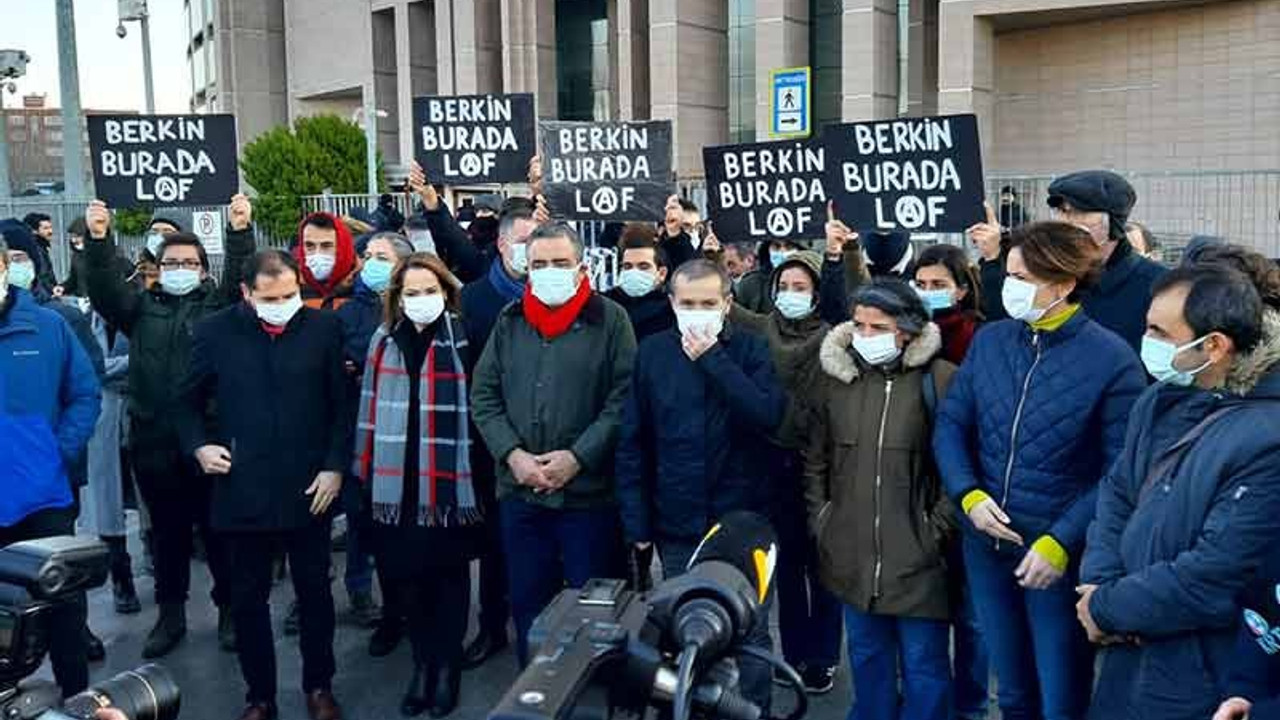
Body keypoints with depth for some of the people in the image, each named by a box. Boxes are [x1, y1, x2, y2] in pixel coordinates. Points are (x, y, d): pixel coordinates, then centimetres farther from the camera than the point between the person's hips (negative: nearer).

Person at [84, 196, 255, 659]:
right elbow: (104, 287, -2)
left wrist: (240, 231, -25)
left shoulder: (218, 304, 6)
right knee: (167, 533, 13)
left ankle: (230, 609, 22)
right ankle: (170, 615, 26)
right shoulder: (141, 307, 12)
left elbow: (240, 277, -10)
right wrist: (98, 240, -19)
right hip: (154, 443, 2)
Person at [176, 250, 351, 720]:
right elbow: (188, 401, 10)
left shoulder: (324, 327, -2)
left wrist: (336, 466, -5)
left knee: (314, 593, 12)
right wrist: (199, 446, -7)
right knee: (248, 600, 11)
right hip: (242, 490, 0)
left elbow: (343, 404, 2)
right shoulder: (215, 332, -1)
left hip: (309, 488, 0)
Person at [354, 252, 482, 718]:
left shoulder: (463, 341, -5)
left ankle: (447, 665, 22)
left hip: (449, 482, -3)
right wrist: (365, 469, 5)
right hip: (397, 482, 4)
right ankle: (422, 663, 27)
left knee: (449, 573, 8)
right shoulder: (384, 341, 6)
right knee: (408, 574, 11)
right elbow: (371, 409, 8)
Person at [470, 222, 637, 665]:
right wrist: (513, 455, -7)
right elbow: (483, 396, 6)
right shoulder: (509, 322, 9)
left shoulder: (610, 320, -3)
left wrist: (577, 457, -15)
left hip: (589, 491, -4)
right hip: (520, 491, 4)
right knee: (527, 602, 14)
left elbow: (623, 399, -9)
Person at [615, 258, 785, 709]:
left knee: (749, 630, 9)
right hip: (677, 526, 2)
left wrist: (714, 359, -20)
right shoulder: (653, 352, 0)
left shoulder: (750, 349, -3)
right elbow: (632, 444, 1)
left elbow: (769, 415, -21)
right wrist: (636, 521, -2)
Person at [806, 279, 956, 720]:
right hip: (851, 555, 4)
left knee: (924, 666, 7)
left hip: (917, 557, -4)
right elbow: (815, 458, 14)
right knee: (867, 658, 19)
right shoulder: (835, 375, 5)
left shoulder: (939, 379, -9)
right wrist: (820, 517, 9)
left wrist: (938, 527, -8)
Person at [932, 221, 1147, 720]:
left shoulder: (1112, 360, -13)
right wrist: (969, 496, -11)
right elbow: (951, 423, 5)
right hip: (986, 544, 4)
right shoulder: (989, 341, 1)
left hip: (1060, 554, -4)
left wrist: (1060, 543, -18)